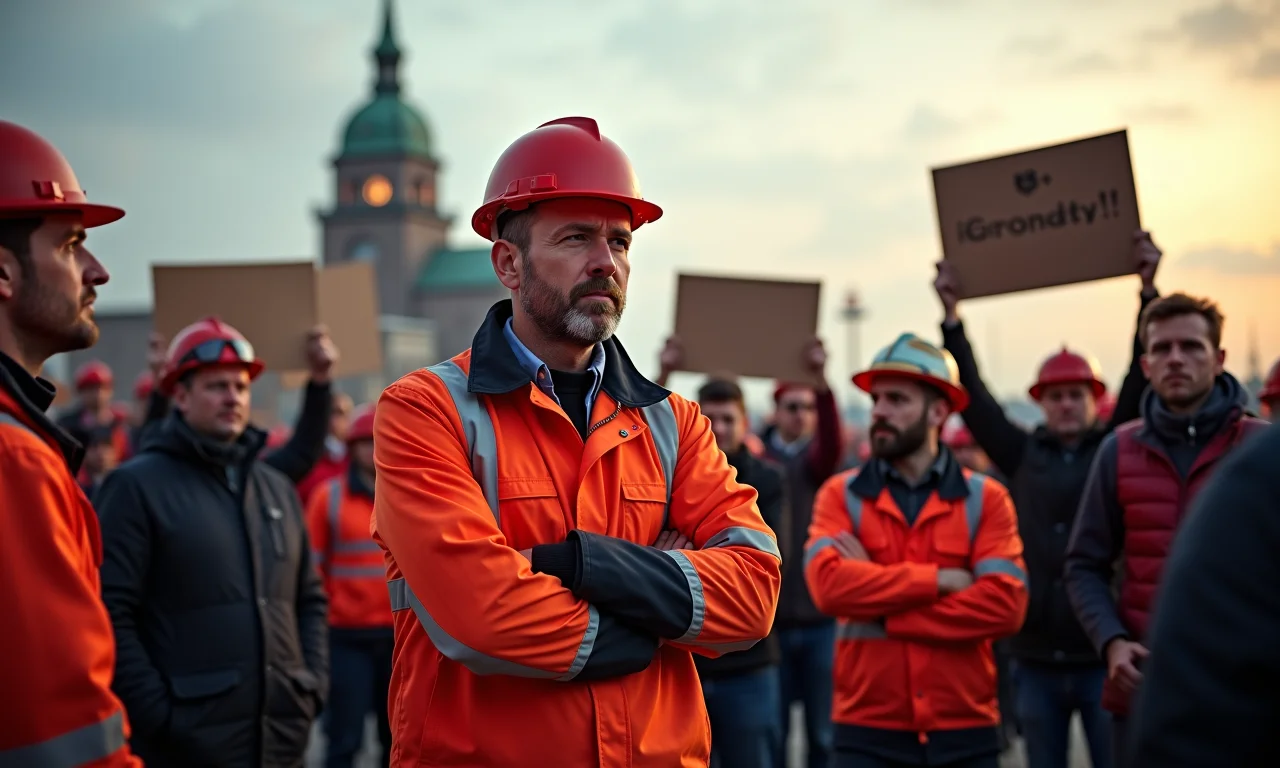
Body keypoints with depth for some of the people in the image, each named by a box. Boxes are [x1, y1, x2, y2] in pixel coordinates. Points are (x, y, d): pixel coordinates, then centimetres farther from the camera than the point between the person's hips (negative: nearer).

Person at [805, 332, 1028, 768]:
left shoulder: (985, 498, 2)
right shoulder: (840, 495, 2)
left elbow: (1005, 605, -12)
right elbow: (830, 585, -16)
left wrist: (881, 611, -12)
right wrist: (941, 580, -12)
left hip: (965, 732, 1)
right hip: (868, 732, -1)